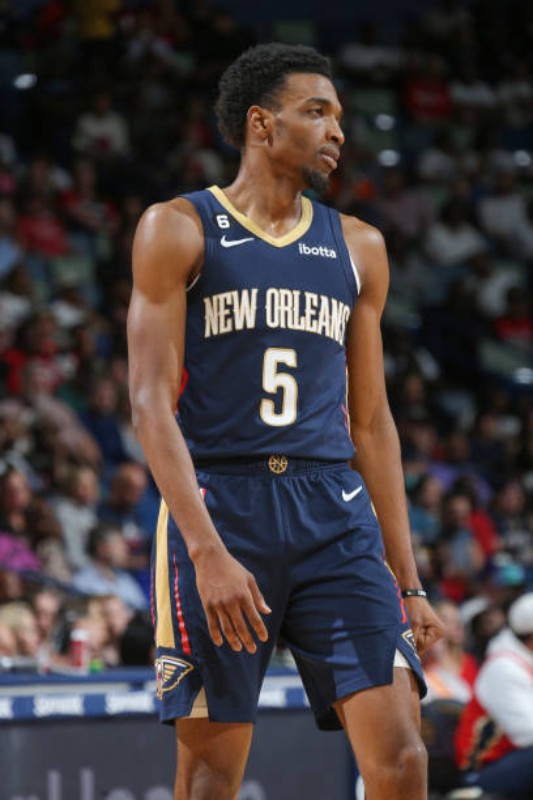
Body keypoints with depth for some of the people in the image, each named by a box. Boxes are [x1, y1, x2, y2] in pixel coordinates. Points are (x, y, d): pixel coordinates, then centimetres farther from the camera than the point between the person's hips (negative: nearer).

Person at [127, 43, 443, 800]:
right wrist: (208, 552, -19)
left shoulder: (357, 248, 15)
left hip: (335, 514, 4)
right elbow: (152, 401, -7)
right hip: (217, 505, -4)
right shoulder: (179, 229, 1)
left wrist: (407, 582, 14)